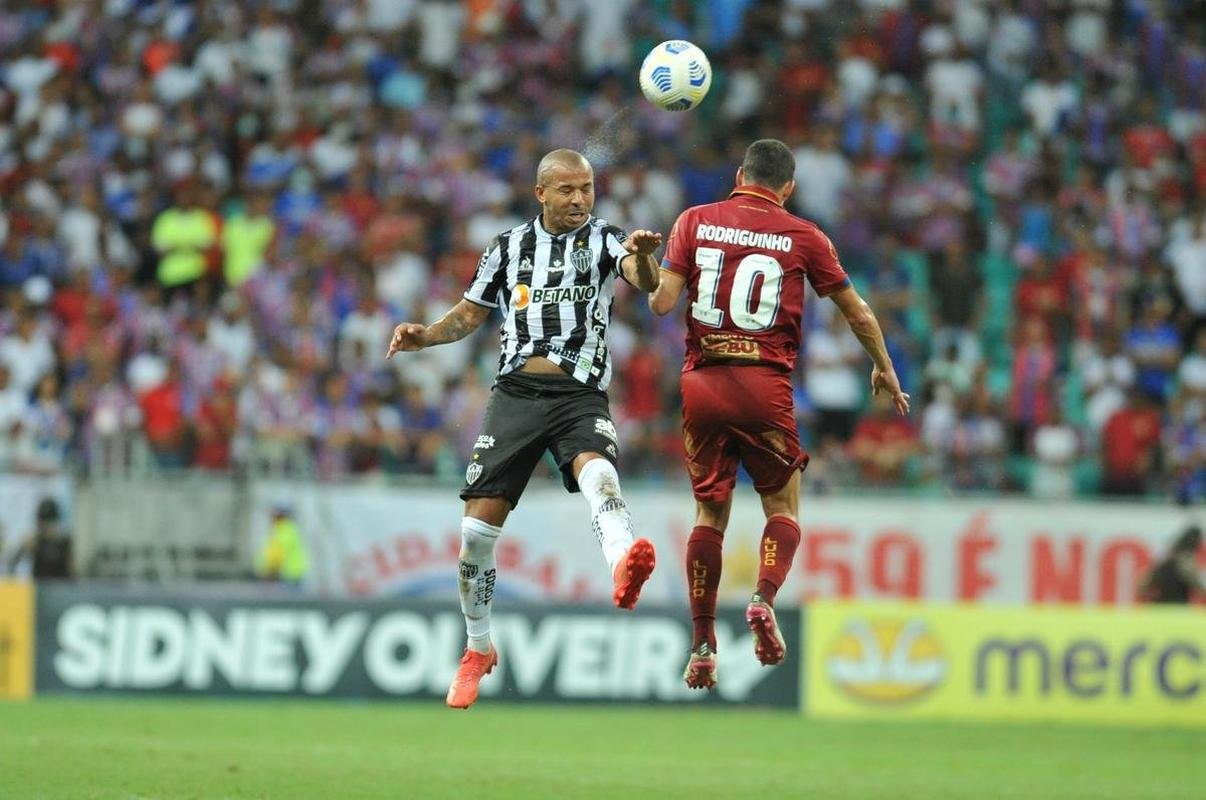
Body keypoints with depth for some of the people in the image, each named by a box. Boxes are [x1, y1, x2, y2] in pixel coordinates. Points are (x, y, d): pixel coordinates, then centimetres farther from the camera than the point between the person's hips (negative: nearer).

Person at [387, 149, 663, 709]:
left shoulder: (603, 240, 4)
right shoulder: (508, 248, 12)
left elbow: (644, 281, -17)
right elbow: (470, 314, 23)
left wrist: (643, 258, -42)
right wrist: (424, 336, 3)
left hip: (580, 397, -3)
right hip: (515, 395, 3)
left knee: (598, 473, -35)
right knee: (478, 527, -2)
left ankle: (623, 567, -66)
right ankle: (478, 652, 19)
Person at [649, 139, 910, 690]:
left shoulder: (695, 222, 4)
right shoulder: (802, 236, 2)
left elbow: (662, 302, -2)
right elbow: (857, 313, 8)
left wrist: (650, 270, 20)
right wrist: (884, 369, 23)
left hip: (702, 383, 2)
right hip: (766, 387, -2)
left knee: (710, 513, 12)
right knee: (782, 507, 12)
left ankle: (702, 645, 8)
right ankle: (764, 599, -15)